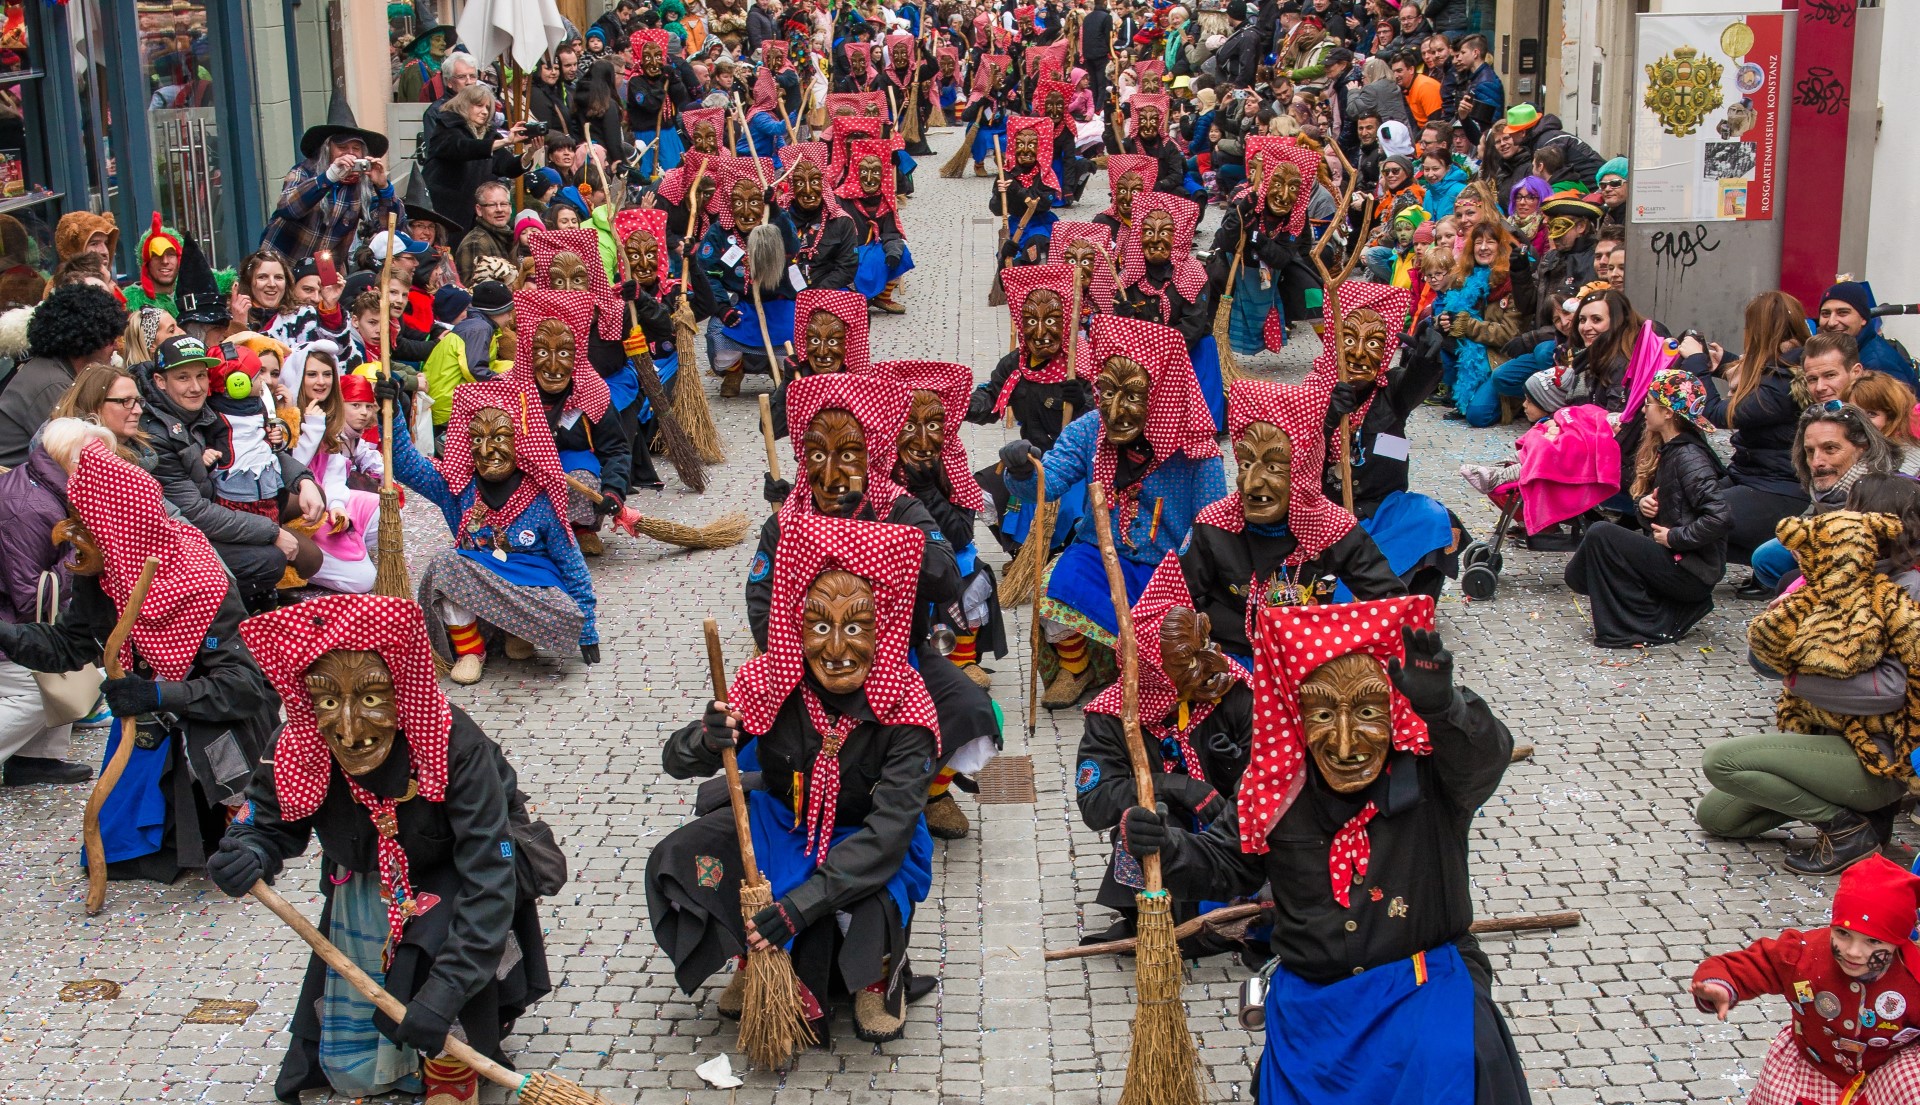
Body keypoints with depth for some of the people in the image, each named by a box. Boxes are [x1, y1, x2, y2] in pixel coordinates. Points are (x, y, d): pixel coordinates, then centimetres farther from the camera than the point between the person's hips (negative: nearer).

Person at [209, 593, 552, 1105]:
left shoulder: (455, 745, -37)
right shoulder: (298, 755, -27)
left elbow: (489, 876, -38)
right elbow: (267, 824, -10)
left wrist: (445, 991, -44)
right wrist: (246, 855, -36)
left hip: (449, 884, -3)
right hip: (365, 891, 3)